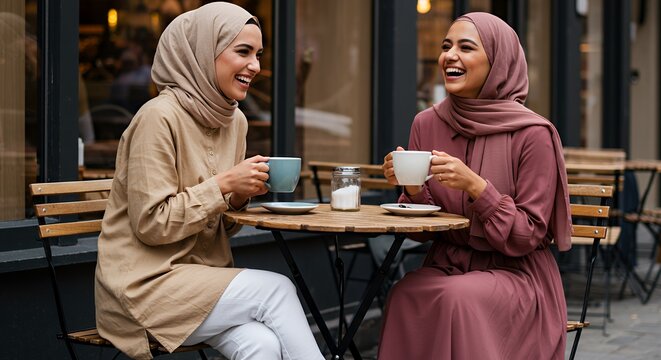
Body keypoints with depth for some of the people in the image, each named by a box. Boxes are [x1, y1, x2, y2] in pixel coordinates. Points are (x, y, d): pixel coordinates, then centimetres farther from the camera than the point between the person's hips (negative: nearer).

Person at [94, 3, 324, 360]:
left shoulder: (235, 121, 8)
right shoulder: (159, 116, -15)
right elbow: (150, 224, -17)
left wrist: (240, 197, -5)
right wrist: (224, 183, -18)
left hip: (202, 273, 6)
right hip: (145, 283, -6)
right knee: (276, 288, -21)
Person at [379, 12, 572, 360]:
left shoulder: (532, 134, -12)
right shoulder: (426, 124, 2)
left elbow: (528, 237, -10)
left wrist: (476, 186, -24)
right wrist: (412, 189, -14)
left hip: (516, 275, -3)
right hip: (446, 265, 4)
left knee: (458, 298, -33)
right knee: (406, 294, -29)